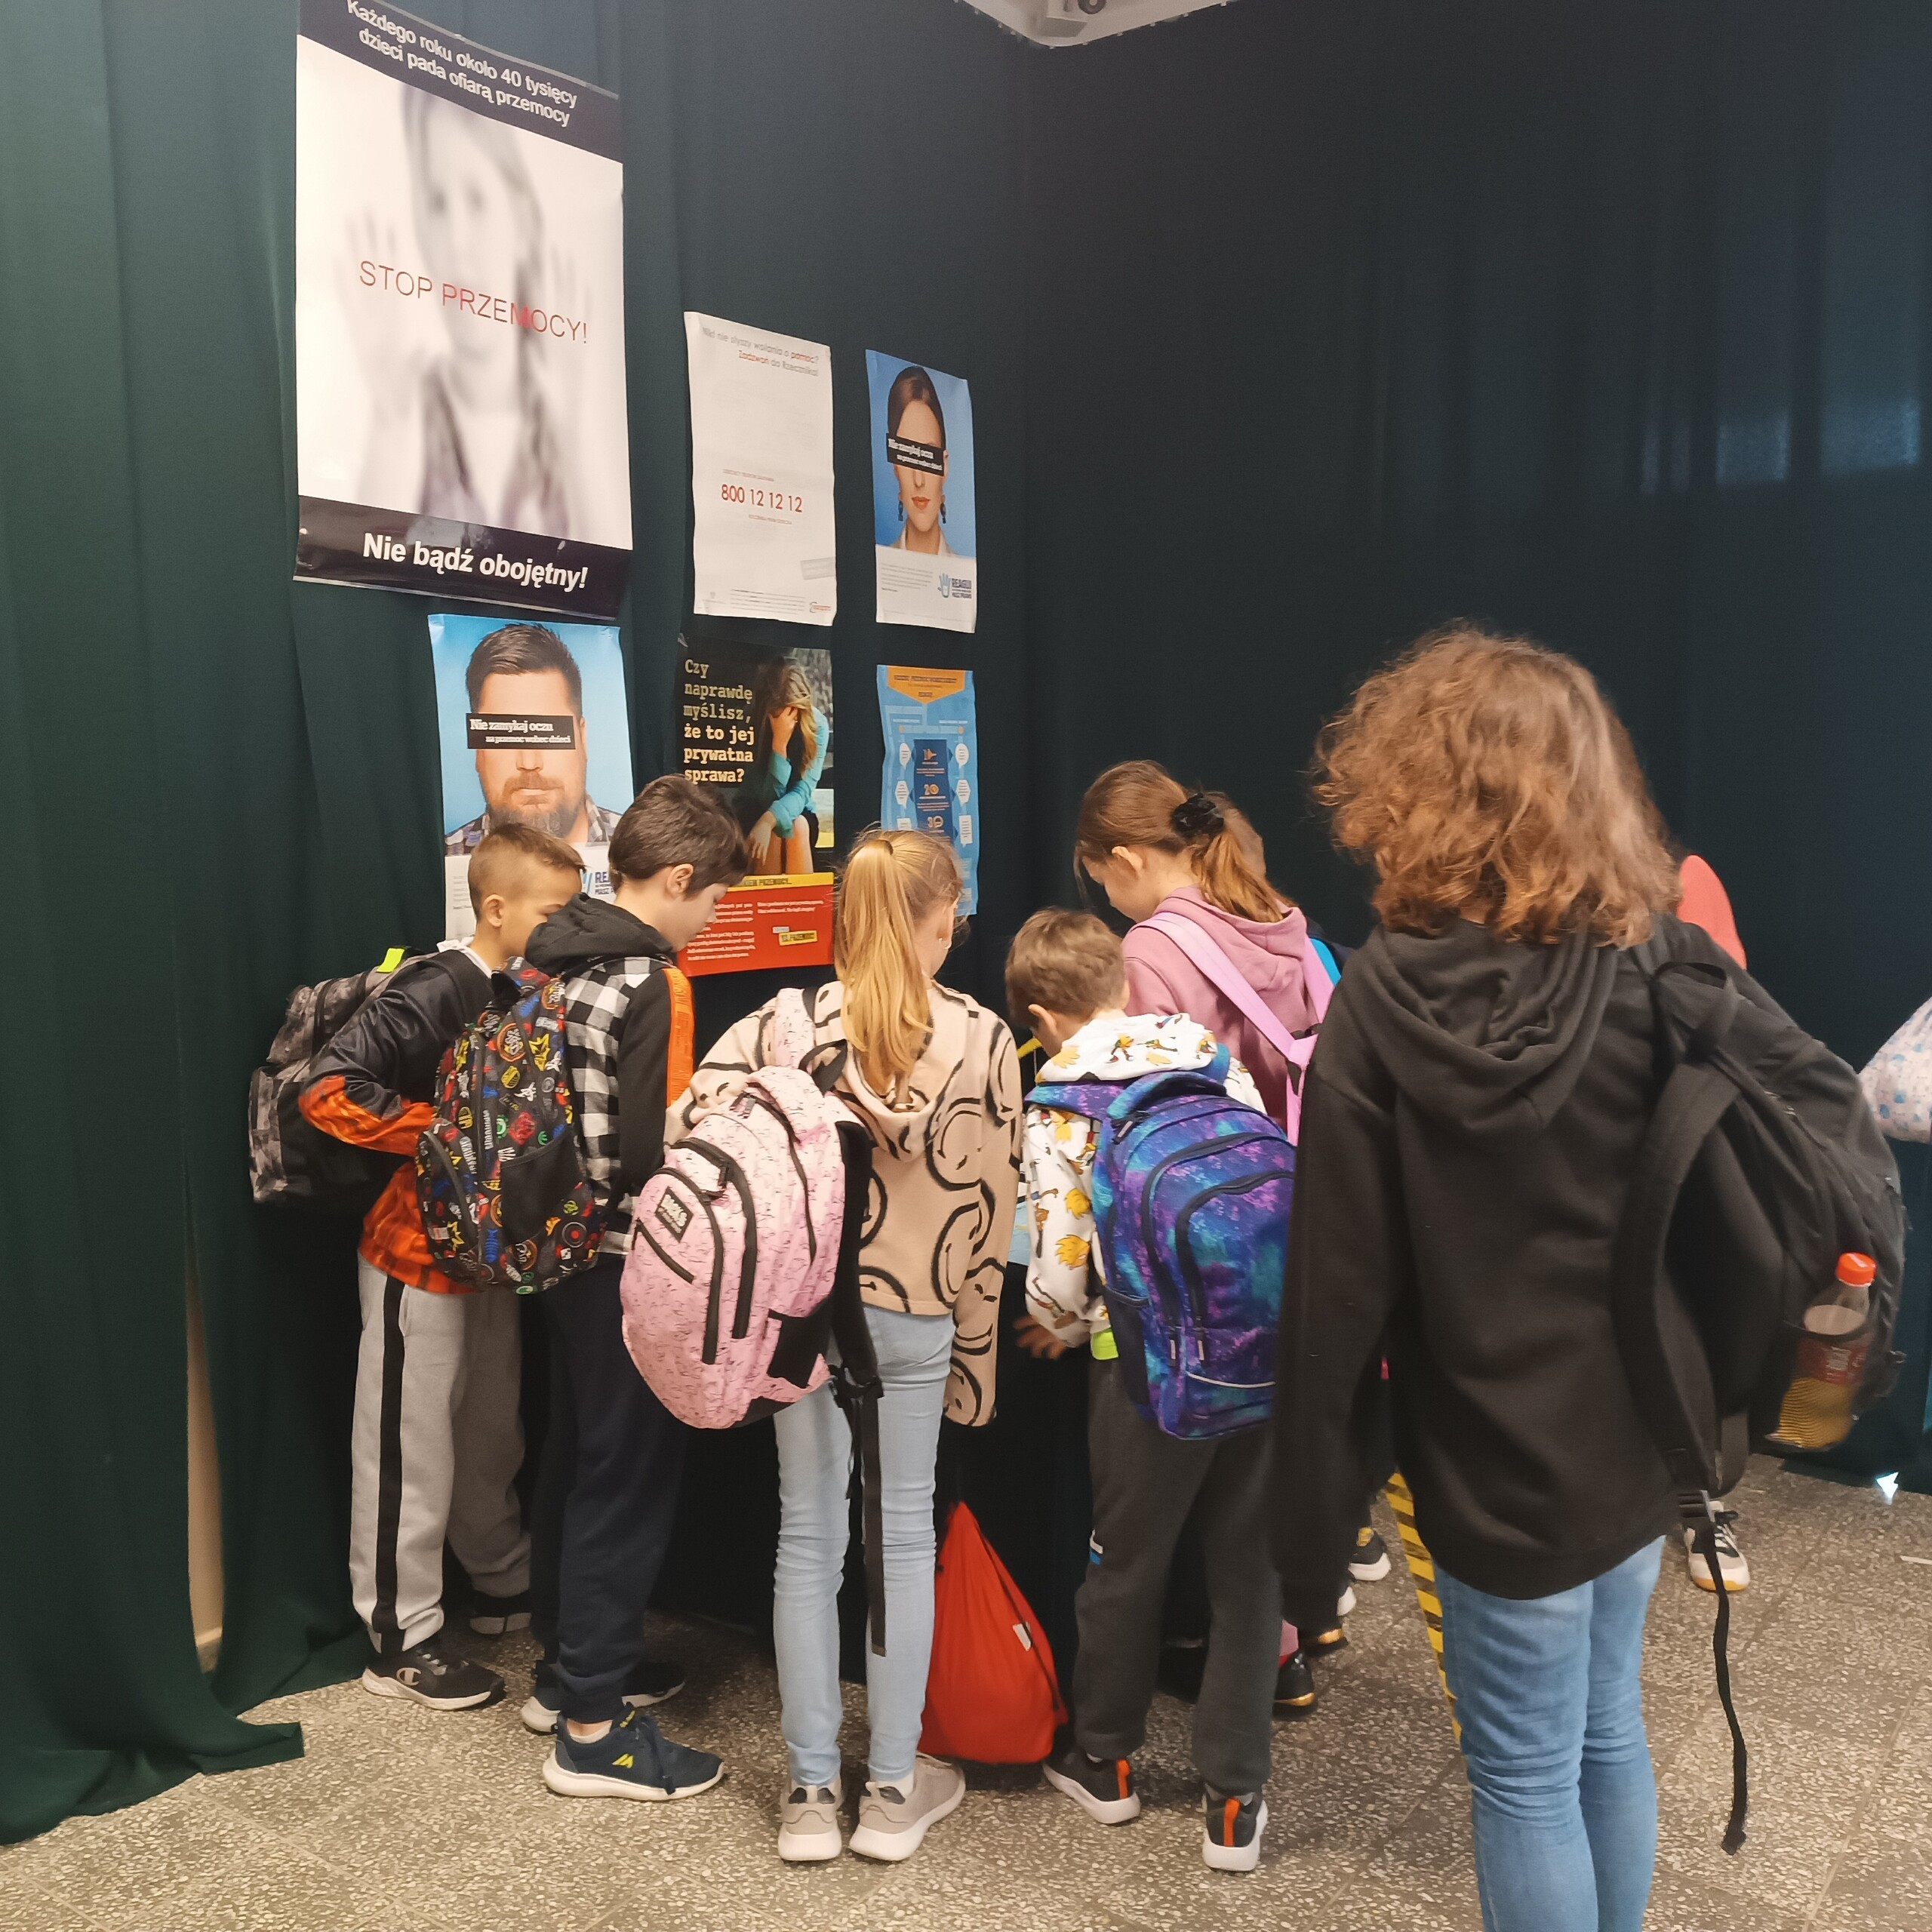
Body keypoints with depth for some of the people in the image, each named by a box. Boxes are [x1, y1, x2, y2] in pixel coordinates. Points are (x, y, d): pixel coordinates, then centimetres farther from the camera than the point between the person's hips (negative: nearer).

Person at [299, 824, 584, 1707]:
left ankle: (506, 1587, 36)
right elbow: (327, 1090, -26)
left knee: (492, 1434, 20)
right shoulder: (430, 995, -19)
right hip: (418, 1253, -7)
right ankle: (399, 1639, 17)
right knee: (410, 1445, 4)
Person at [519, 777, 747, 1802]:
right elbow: (650, 1155, -24)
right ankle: (593, 1727, 12)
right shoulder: (654, 985, -20)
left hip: (567, 1251, 9)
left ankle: (569, 1665, 37)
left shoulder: (556, 957, 6)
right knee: (628, 1479, 2)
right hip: (632, 1266, -9)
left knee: (574, 1457, 20)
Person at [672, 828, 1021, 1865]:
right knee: (905, 1535, 13)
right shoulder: (982, 1038, -9)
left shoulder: (783, 1023, -8)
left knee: (808, 1536, 13)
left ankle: (810, 1791, 23)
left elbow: (688, 1133, -14)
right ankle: (894, 1789, 24)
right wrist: (971, 1343, 4)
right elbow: (989, 1207, -6)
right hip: (916, 1314, -1)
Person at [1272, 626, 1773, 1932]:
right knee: (1608, 1734, 25)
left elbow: (1339, 1278, -16)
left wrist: (1311, 1513, -6)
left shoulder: (1390, 999, -19)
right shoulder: (1671, 971, -9)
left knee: (1528, 1775, 14)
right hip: (1642, 1437, 5)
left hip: (1503, 1460, -5)